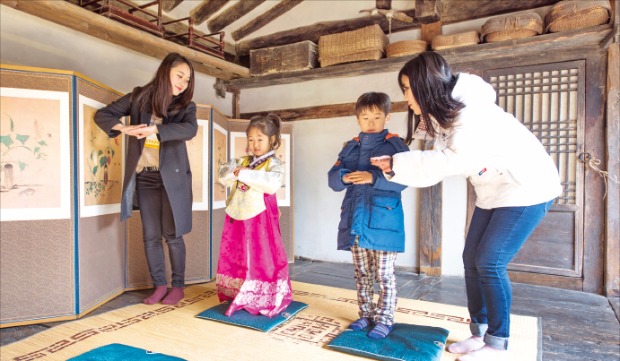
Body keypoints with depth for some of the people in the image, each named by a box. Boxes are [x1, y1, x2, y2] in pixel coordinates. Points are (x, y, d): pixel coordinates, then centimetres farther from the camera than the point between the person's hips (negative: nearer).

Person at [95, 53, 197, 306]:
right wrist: (124, 128, -14)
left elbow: (190, 130, -21)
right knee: (150, 236, 7)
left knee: (172, 235, 3)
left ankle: (178, 286, 17)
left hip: (172, 178, -2)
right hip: (144, 178, 2)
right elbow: (102, 114, 6)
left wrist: (154, 129, -29)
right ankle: (159, 285, 21)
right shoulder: (139, 97, 5)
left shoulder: (186, 106, 0)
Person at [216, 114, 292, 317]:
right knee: (235, 256, 13)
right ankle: (239, 296, 29)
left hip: (260, 219, -6)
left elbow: (273, 184, -24)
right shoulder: (242, 161, 14)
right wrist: (234, 171, -13)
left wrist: (244, 174, -21)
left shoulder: (273, 164, -5)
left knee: (262, 258, -2)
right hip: (237, 217, 7)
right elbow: (223, 178, 8)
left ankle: (266, 299, 11)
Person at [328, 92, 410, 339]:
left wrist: (374, 177, -29)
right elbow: (332, 178, 5)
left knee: (384, 275, 6)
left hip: (382, 222, -5)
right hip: (355, 222, 5)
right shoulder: (350, 147, 11)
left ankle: (384, 320, 22)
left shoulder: (395, 145, -2)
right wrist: (344, 177, -17)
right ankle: (366, 314, 32)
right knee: (362, 274, 17)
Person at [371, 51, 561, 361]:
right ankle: (479, 335, 17)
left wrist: (398, 163, -31)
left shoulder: (472, 111, -24)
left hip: (527, 187, -9)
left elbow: (453, 161, -36)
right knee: (472, 259, 4)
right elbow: (436, 167, -5)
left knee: (490, 262, -12)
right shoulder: (442, 116, 3)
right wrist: (394, 168, -16)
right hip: (493, 192, 9)